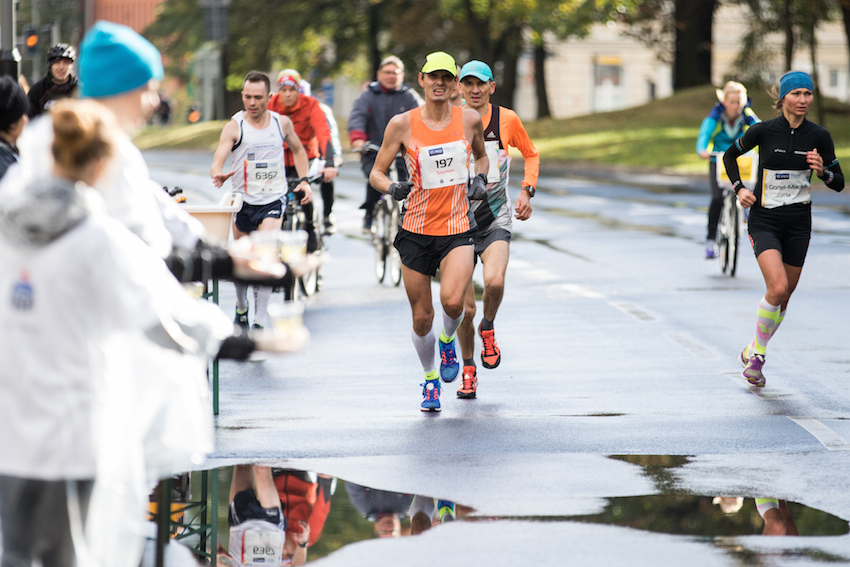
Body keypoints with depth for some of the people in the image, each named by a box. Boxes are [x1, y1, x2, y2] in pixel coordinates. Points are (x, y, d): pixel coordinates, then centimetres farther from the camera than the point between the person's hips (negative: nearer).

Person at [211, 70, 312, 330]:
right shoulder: (234, 126, -7)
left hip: (273, 200, 0)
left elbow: (298, 150, 21)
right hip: (243, 200, 0)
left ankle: (260, 323, -19)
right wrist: (218, 175, -39)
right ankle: (241, 307, 40)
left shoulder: (282, 123, 2)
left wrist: (304, 180, 8)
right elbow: (217, 163, -16)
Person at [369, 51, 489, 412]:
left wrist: (480, 179, 2)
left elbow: (482, 155, 22)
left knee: (452, 300, -24)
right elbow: (376, 173, 2)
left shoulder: (469, 120, 1)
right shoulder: (402, 125, -4)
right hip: (416, 230, 0)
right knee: (421, 318, 5)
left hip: (458, 229, 0)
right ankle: (430, 379, 32)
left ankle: (448, 341, 11)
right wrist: (393, 188, -19)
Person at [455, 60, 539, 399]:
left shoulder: (507, 120, 0)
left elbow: (531, 154, 16)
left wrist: (527, 191, 3)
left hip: (496, 222, -1)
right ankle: (468, 369, 23)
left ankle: (488, 329, 4)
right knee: (465, 308, -1)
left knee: (494, 281, -28)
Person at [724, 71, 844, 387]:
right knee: (778, 287, -22)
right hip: (764, 221, -3)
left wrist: (822, 171, -18)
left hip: (798, 223, 3)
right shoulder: (763, 131, -8)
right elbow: (730, 155, 9)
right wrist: (739, 188, -5)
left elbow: (839, 183, 2)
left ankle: (754, 353, 29)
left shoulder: (819, 136, -3)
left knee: (783, 298, 7)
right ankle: (756, 353, -2)